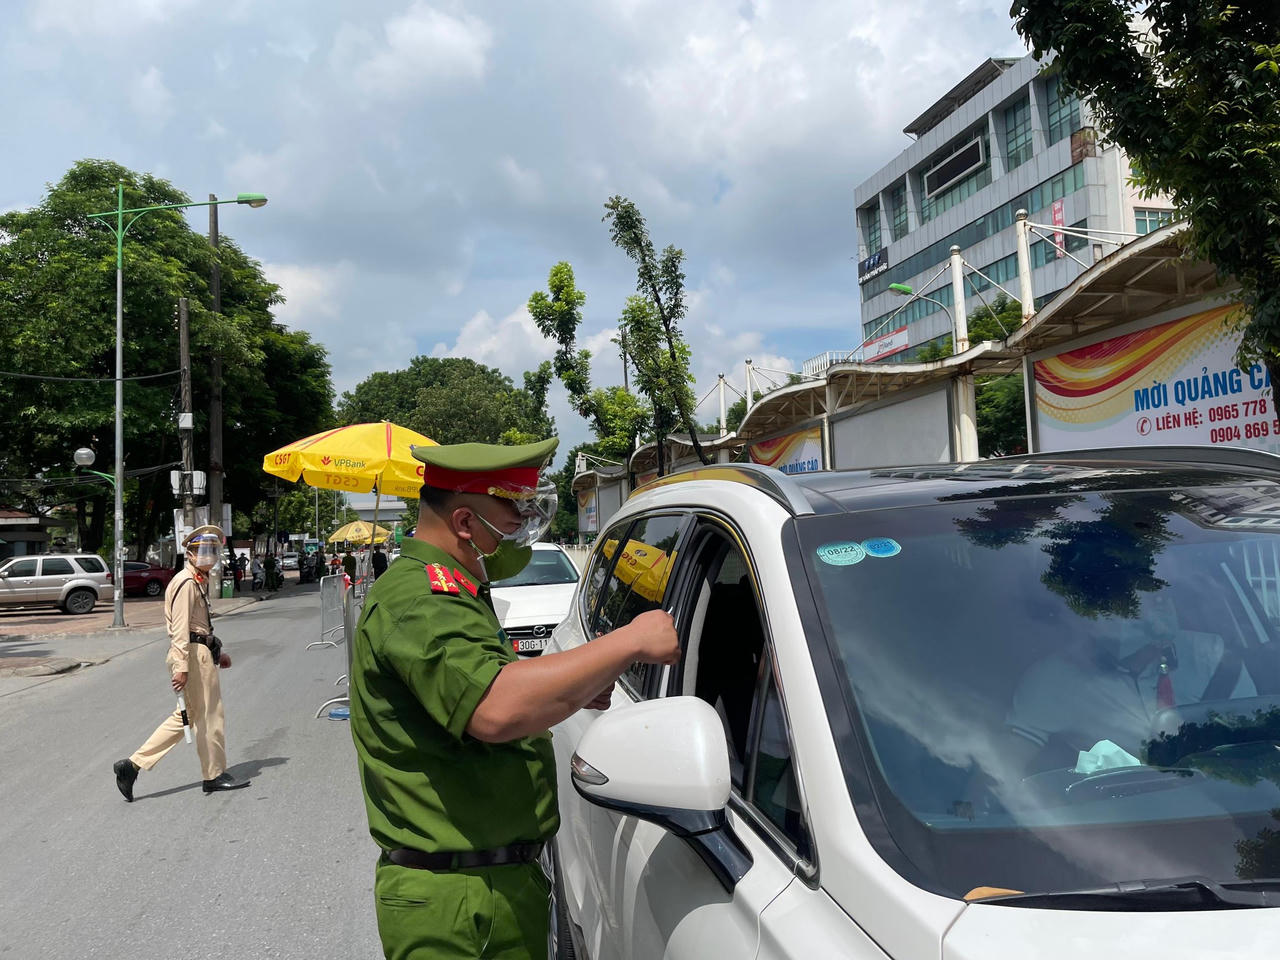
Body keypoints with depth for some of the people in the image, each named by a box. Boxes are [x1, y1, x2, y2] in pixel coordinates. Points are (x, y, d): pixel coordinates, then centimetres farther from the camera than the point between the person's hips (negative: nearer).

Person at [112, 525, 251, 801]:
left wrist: (217, 652, 28)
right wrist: (181, 667, -26)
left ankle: (133, 764, 11)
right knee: (209, 715, 2)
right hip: (194, 655, -10)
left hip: (201, 652, 10)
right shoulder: (186, 582, -13)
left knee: (186, 716, 13)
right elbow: (180, 628, -21)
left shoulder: (200, 581, 19)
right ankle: (215, 775, 15)